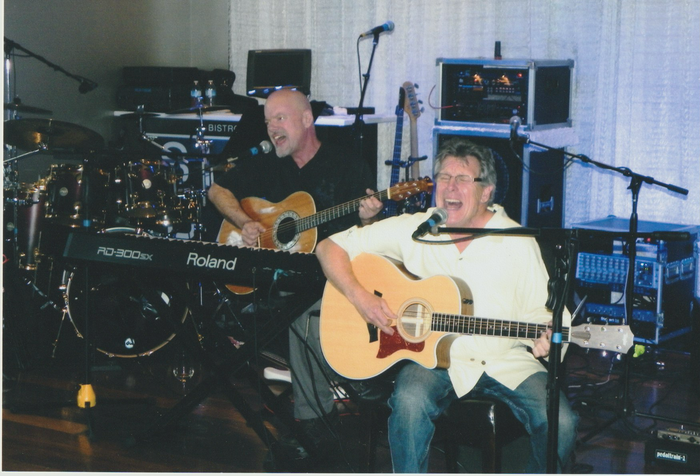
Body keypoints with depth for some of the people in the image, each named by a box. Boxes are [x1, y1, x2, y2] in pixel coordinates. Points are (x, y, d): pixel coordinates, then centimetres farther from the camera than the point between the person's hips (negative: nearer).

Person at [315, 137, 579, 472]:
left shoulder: (517, 241, 1)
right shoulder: (412, 229, 0)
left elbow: (537, 312, 5)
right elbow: (330, 246, 1)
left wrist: (545, 339, -18)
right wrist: (360, 297, -14)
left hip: (506, 361, 1)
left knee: (560, 422, -21)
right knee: (409, 401, -34)